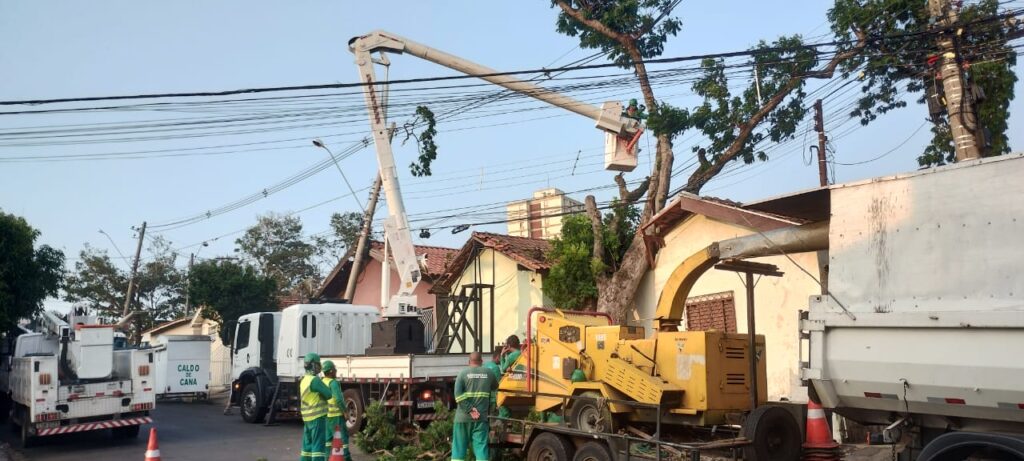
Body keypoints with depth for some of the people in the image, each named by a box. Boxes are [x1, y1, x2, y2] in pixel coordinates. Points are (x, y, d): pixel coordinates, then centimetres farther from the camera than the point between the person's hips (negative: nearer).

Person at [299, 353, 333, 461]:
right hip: (318, 417, -9)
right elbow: (329, 394, -14)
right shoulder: (315, 380, -16)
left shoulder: (304, 381, 14)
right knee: (318, 444, -8)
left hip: (308, 418, 9)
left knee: (307, 444, 13)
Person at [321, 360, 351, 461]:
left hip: (326, 415, 8)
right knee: (343, 436, -3)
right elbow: (338, 399, -25)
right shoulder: (333, 383, -17)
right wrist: (345, 411, -16)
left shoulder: (322, 383, 10)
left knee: (328, 437, 13)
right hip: (336, 415, -8)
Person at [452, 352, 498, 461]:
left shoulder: (463, 374, -1)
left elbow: (458, 395, -12)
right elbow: (495, 387, 26)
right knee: (481, 447, 0)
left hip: (463, 417, -1)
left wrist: (470, 410, -12)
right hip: (481, 417, 1)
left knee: (459, 447, 7)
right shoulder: (489, 373, 6)